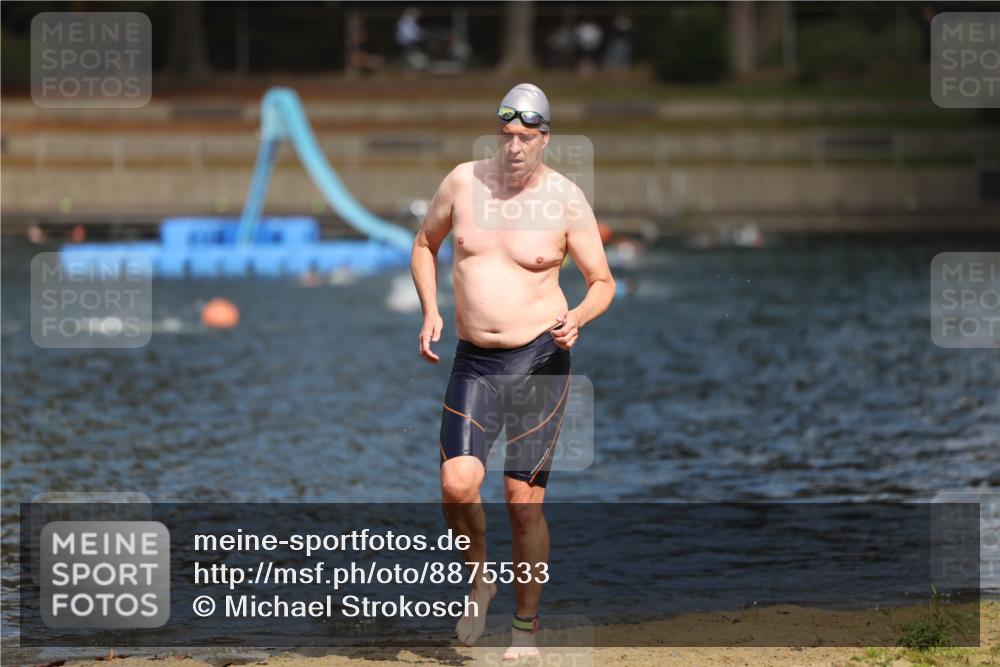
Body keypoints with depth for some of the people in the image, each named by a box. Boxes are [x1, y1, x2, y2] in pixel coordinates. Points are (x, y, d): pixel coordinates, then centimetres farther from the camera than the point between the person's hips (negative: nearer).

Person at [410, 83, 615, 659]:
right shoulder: (464, 181, 2)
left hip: (539, 360, -2)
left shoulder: (566, 199, -5)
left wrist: (579, 317, -20)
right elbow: (425, 245, 18)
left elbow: (603, 281, 2)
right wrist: (431, 310, 3)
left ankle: (526, 625, 13)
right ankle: (480, 580, 15)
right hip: (473, 362, 2)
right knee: (458, 485, -15)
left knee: (525, 501, -2)